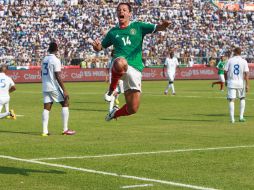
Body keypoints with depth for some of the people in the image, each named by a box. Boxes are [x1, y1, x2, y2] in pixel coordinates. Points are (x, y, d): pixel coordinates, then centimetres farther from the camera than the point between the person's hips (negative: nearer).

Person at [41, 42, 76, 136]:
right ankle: (65, 129, 0)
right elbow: (57, 76, -17)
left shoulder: (44, 59, 10)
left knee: (46, 108, 5)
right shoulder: (55, 60, -12)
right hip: (54, 87, -7)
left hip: (45, 87, 7)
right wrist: (64, 90, -16)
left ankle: (45, 131, -1)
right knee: (65, 104, 3)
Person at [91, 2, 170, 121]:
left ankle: (115, 113, 34)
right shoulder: (113, 32, 16)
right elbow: (100, 47, 24)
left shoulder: (138, 26, 11)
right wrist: (96, 46, 0)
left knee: (133, 109, 0)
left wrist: (163, 26, -24)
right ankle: (111, 90, -18)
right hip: (119, 66, -1)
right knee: (121, 63, -43)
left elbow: (157, 28, 0)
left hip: (135, 70, 1)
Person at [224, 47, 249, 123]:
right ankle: (241, 117, 12)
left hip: (231, 82, -1)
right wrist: (247, 85, -6)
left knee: (231, 100, 0)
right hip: (241, 83, 1)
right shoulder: (244, 61, -1)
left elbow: (225, 72, 0)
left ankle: (232, 118, -7)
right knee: (242, 98, 19)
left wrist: (226, 80, 16)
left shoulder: (230, 60, 0)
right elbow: (246, 74, -7)